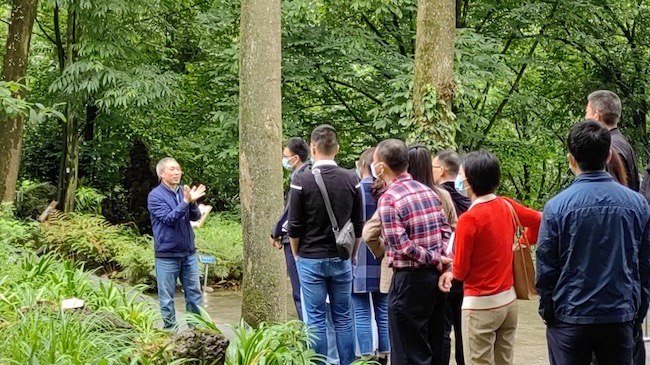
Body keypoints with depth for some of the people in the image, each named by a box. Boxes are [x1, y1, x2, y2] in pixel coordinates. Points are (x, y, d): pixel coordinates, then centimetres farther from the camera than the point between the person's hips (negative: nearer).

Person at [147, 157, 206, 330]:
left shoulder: (184, 191, 6)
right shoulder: (155, 195, -9)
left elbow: (195, 217, 0)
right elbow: (168, 219, -18)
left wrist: (192, 203, -21)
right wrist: (185, 202, -28)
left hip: (189, 253, 5)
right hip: (167, 255, -5)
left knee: (194, 293, 11)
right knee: (167, 297, 3)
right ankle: (170, 331, 14)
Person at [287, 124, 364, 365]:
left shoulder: (302, 180, -10)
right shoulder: (351, 180, -2)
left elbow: (294, 226, -6)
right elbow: (358, 225, 4)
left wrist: (296, 255, 9)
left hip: (311, 259, -3)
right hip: (341, 258, 3)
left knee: (316, 320, 3)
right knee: (343, 318, 9)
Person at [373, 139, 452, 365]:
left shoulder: (389, 199, -14)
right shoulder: (428, 191, 9)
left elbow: (402, 245, -20)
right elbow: (446, 229, 6)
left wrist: (435, 259, -10)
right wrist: (442, 259, -4)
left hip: (410, 280, -7)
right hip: (436, 276, 8)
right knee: (434, 346, 16)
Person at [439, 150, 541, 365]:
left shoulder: (469, 219, -20)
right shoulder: (508, 206, 1)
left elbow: (461, 269, -12)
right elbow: (538, 221, 18)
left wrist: (452, 274, 9)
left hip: (481, 304, -7)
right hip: (509, 299, 7)